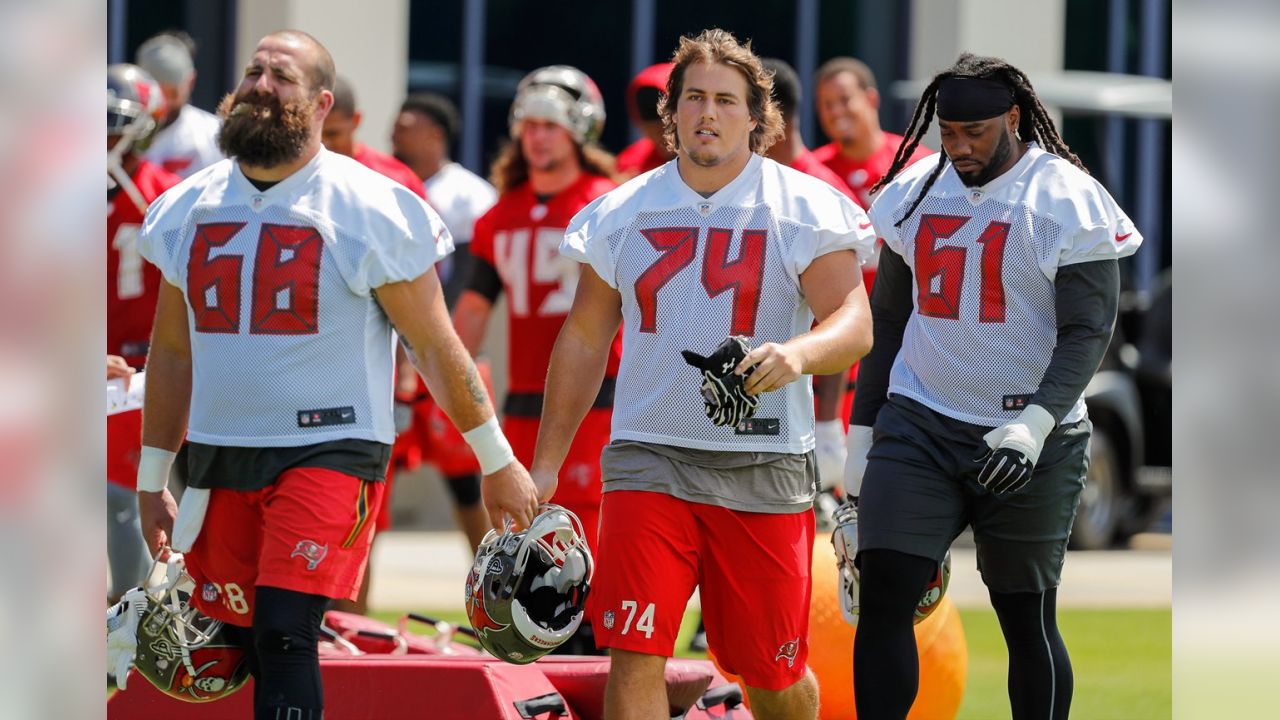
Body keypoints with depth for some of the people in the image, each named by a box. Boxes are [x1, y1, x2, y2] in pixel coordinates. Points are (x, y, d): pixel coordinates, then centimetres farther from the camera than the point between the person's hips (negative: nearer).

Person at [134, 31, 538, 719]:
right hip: (219, 455, 5)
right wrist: (151, 482, 19)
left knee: (285, 635, -18)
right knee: (250, 646, 6)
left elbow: (435, 347, -1)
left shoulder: (368, 211, -6)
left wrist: (498, 464, 3)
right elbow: (172, 352, 18)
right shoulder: (188, 209, 9)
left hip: (327, 450, -5)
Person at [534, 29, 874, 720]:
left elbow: (855, 323, -10)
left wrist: (798, 353, -33)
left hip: (765, 467, -1)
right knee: (634, 655, -13)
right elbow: (584, 340, 15)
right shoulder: (623, 213, 8)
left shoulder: (805, 210, -1)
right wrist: (545, 465, 13)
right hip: (649, 458, 2)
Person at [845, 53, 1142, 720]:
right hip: (917, 426, 4)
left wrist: (1034, 424, -26)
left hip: (1029, 446, -4)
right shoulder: (915, 193, 8)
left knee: (1027, 617, 5)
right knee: (883, 595, -10)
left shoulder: (1066, 202, -8)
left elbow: (1087, 332, -13)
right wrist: (861, 432, 16)